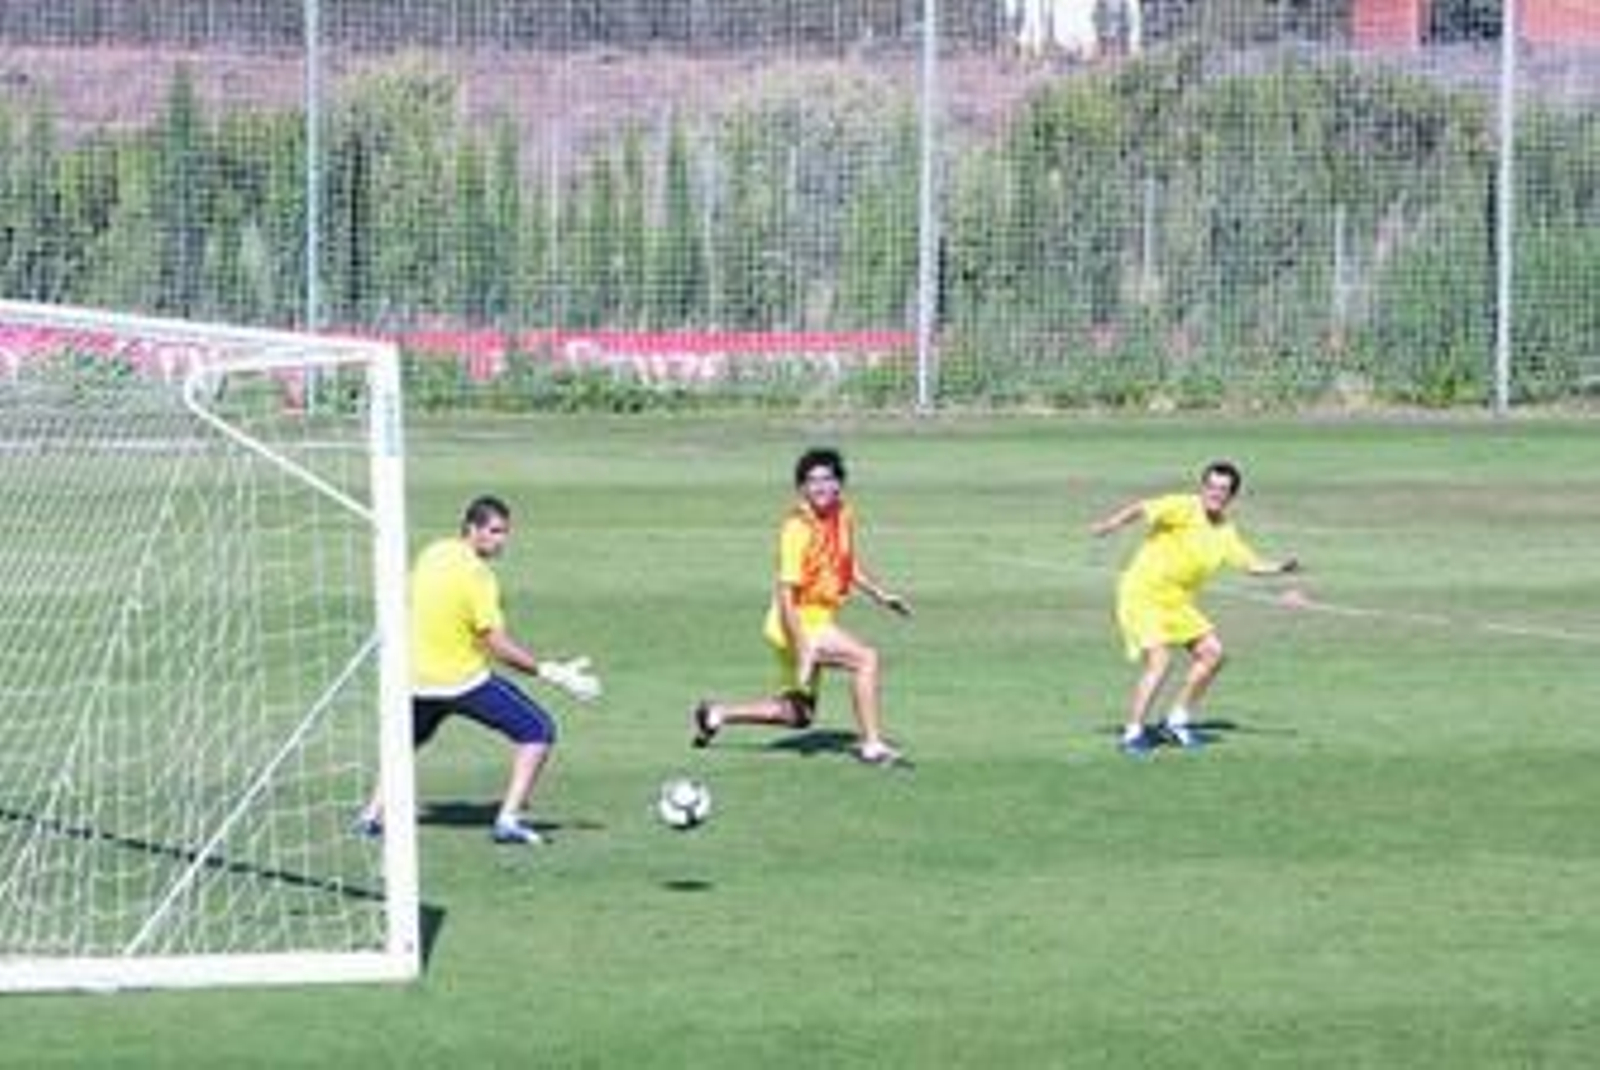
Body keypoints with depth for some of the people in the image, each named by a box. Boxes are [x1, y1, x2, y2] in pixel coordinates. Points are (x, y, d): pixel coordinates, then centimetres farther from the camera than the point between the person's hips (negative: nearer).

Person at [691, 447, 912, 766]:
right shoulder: (798, 530, -23)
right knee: (867, 659, -23)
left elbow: (849, 565, 21)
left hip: (821, 620, 9)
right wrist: (803, 651, -30)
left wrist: (881, 595, 11)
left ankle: (715, 714, 31)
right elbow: (786, 595, -25)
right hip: (800, 623, -9)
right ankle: (871, 745, -17)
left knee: (798, 715, 18)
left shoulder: (843, 515, 1)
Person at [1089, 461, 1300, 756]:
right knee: (1159, 660, -21)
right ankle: (1132, 733, -10)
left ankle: (1179, 720, 17)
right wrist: (1110, 524, -40)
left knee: (1212, 652, 2)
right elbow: (1142, 509, -25)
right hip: (1142, 595, -8)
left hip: (1177, 601, 8)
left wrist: (1281, 568, -9)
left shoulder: (1226, 532, 6)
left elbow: (1252, 564, 9)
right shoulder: (1183, 508, -15)